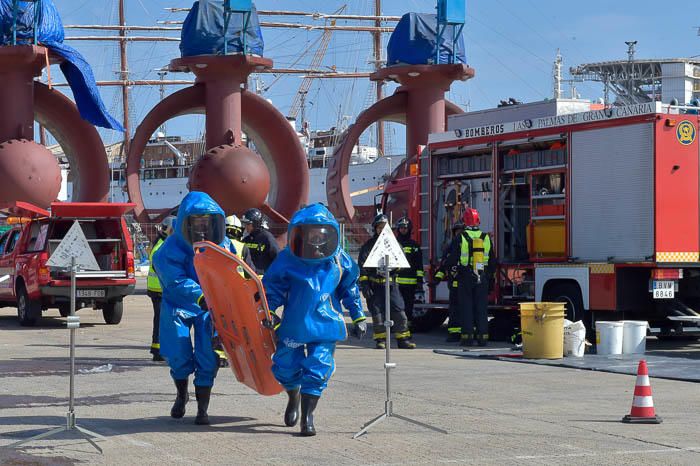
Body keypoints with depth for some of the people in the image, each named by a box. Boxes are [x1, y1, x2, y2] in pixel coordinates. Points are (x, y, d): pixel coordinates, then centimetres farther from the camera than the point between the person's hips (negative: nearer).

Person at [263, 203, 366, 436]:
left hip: (326, 325, 0)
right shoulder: (287, 260, -8)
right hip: (293, 324, 0)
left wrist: (358, 316, 15)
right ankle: (294, 398, 42)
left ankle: (307, 416, 0)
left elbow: (349, 288, 13)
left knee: (318, 369, -9)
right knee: (285, 367, 10)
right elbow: (272, 287, -1)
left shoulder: (339, 260, -1)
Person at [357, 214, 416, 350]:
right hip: (375, 284, -2)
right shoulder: (369, 245, 2)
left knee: (399, 311, -3)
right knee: (377, 313, 1)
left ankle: (403, 339, 4)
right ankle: (380, 340, 10)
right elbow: (362, 267, -2)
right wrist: (364, 285, -11)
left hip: (390, 283, 2)